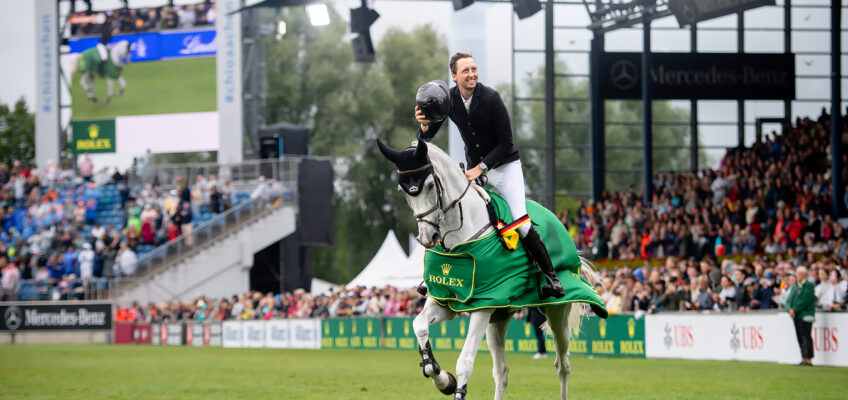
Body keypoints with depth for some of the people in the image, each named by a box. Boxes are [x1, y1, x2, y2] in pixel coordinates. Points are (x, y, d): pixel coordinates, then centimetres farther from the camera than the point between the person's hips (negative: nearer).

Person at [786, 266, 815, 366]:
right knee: (800, 338, 7)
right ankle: (803, 359, 10)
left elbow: (805, 300, -16)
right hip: (796, 316, 8)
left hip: (805, 315, -8)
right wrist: (790, 308, -4)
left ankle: (808, 360, -11)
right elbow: (789, 299, 17)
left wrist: (794, 309, -16)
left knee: (806, 337, -10)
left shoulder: (809, 285, -5)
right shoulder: (795, 286, 20)